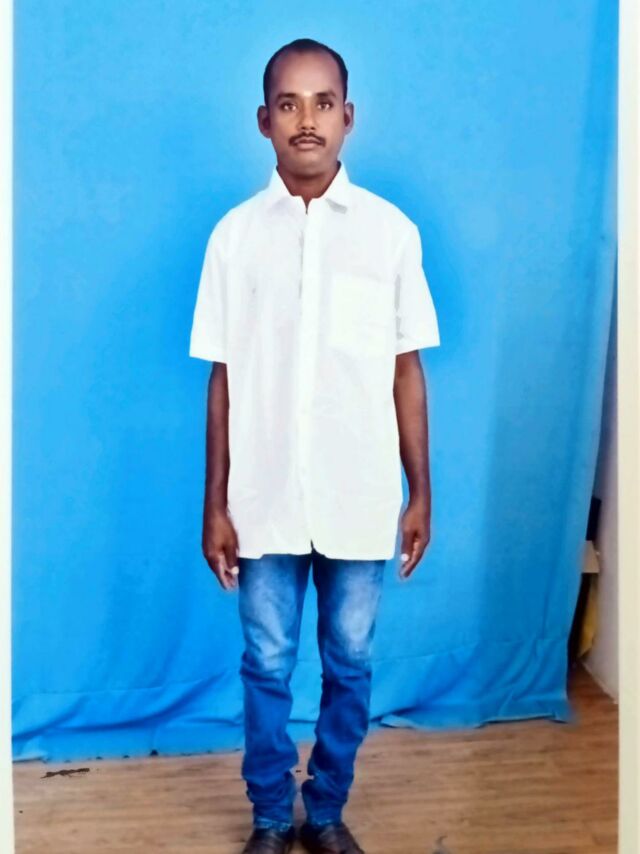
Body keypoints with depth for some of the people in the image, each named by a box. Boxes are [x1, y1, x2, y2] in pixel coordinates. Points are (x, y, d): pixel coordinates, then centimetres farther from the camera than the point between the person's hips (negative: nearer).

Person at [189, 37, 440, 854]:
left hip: (360, 499, 0)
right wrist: (215, 505, 0)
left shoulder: (391, 230, -2)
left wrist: (421, 492, 2)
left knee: (349, 666, 14)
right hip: (264, 501, 0)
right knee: (266, 666, 14)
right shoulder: (234, 233, -2)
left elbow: (407, 370, 2)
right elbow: (223, 379, 0)